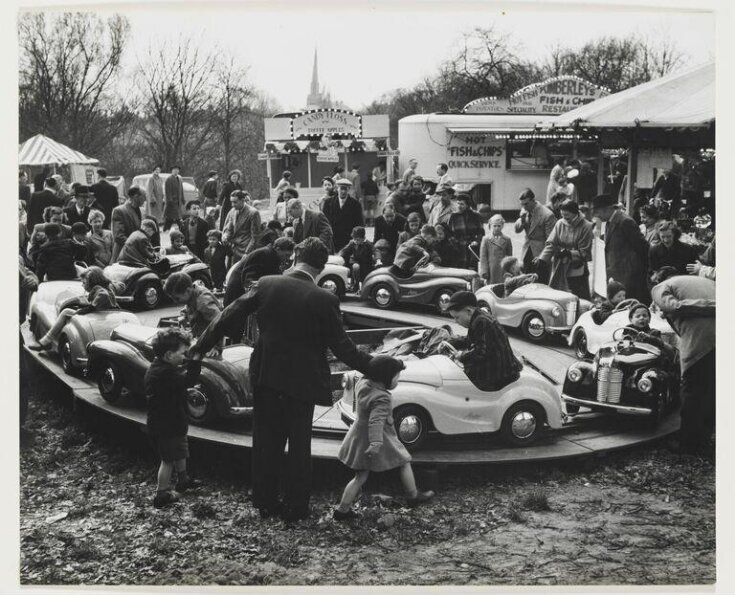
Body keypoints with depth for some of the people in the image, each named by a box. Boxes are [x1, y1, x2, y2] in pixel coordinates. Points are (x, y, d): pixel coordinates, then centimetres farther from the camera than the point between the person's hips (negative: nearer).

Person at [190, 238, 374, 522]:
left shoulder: (266, 285, -7)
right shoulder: (325, 300, -16)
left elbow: (229, 316, -3)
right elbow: (342, 347, -10)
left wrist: (200, 347, 6)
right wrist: (375, 367, 3)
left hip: (265, 378, 3)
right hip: (302, 381, -3)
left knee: (266, 442, 16)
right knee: (299, 446, 13)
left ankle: (265, 502, 26)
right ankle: (296, 508, 20)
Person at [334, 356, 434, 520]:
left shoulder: (362, 383, -2)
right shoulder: (381, 398, -26)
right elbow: (376, 421, -36)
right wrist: (376, 443, -43)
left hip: (359, 436, 8)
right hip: (380, 439, -8)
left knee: (360, 477, 13)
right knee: (404, 463, 15)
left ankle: (342, 510, 9)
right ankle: (413, 496, 29)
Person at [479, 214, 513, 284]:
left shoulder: (507, 240, 7)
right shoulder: (486, 239, 3)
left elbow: (509, 257, 10)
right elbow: (483, 257, 1)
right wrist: (484, 272, -5)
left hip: (503, 270, 1)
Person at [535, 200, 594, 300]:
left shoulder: (585, 227, -9)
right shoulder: (560, 224, 2)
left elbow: (584, 252, -9)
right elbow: (551, 243, -1)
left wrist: (569, 254, -23)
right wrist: (542, 259, -15)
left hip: (577, 270, -4)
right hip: (560, 269, 4)